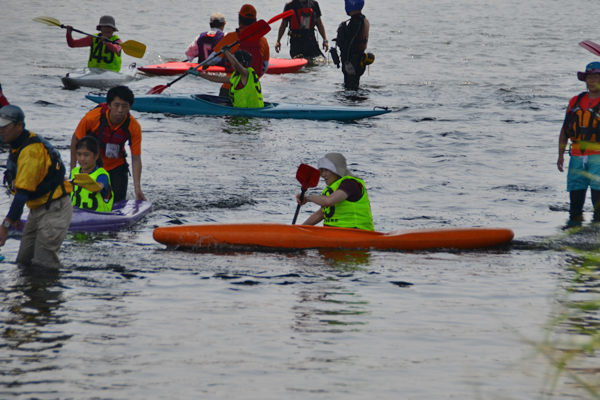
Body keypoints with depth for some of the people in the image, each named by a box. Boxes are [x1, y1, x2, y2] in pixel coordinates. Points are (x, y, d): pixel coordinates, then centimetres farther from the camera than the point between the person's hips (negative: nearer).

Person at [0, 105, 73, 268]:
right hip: (38, 209, 10)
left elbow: (23, 191, -28)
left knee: (43, 265, -13)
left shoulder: (30, 150, -24)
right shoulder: (17, 147, 8)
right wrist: (15, 216, 16)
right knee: (23, 262, 10)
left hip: (54, 210, -10)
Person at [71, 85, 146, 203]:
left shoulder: (134, 127, -24)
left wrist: (137, 187, -28)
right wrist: (73, 169, -6)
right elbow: (76, 139, -10)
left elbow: (136, 158, -20)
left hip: (116, 167, 1)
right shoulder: (92, 117, -27)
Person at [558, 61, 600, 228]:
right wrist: (561, 155, 12)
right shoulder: (575, 102, 13)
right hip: (577, 156, 4)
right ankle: (575, 220, 17)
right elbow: (565, 130, 17)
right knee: (575, 189, 7)